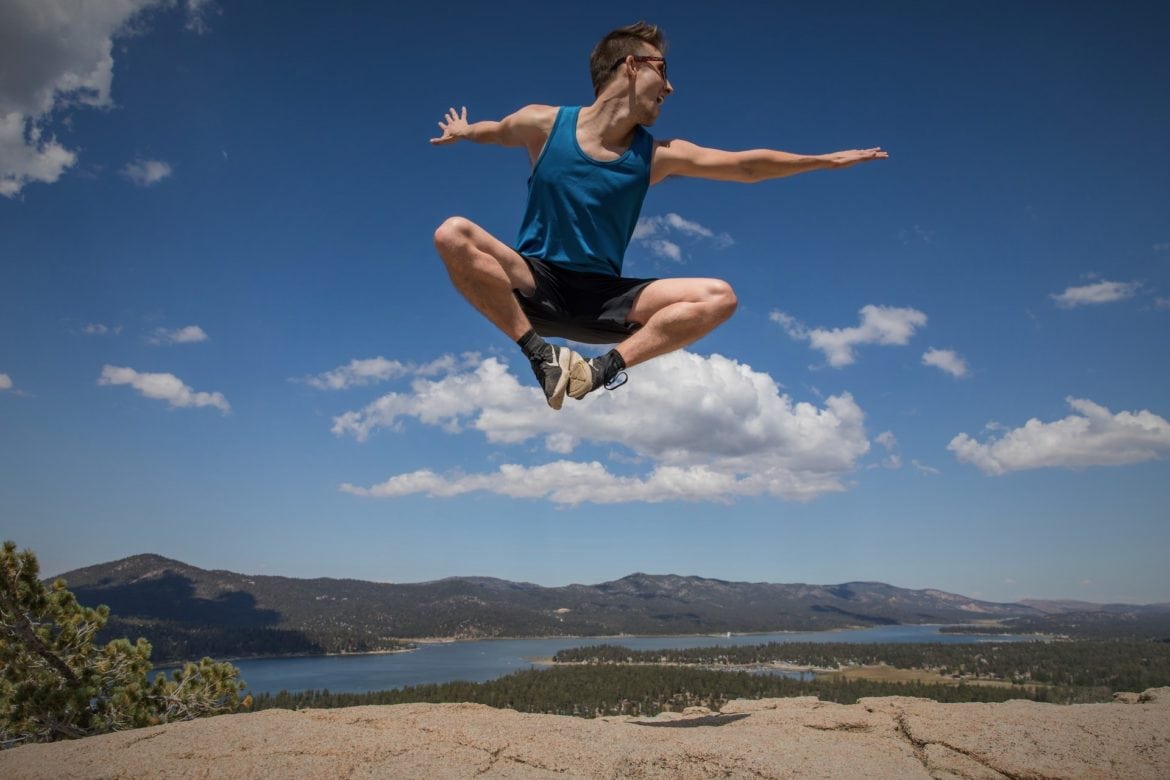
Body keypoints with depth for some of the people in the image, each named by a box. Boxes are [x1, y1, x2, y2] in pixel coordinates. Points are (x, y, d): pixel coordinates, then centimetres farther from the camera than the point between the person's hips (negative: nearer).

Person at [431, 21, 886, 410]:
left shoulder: (657, 156, 2)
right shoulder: (543, 124, -2)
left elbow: (744, 166, 6)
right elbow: (498, 131, 24)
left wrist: (826, 160, 9)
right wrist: (466, 133, 12)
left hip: (601, 298, 2)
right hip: (534, 286, -2)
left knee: (719, 297, -15)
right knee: (453, 234, -29)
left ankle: (603, 367, -21)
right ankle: (540, 353, -22)